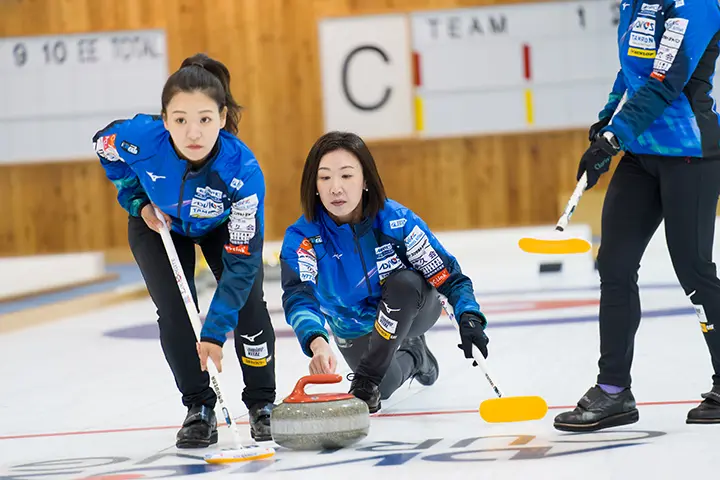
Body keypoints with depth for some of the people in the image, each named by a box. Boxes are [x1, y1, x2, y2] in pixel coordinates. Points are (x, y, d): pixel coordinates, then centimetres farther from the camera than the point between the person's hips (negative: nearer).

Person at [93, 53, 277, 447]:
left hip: (222, 225, -1)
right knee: (174, 312, -11)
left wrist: (215, 331, -39)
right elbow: (103, 146, -10)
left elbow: (241, 261, -36)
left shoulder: (243, 170, -41)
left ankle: (262, 405, 5)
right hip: (160, 223, 1)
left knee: (247, 301, -13)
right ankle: (199, 408, 7)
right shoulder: (139, 138, -38)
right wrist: (138, 202, -14)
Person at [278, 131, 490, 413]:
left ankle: (367, 379, -20)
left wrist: (469, 318, -40)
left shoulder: (397, 220, -27)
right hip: (355, 330, 2)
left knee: (404, 281, -33)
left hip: (411, 310, -2)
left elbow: (449, 276, -21)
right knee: (384, 386, -18)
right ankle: (411, 358, 18)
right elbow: (298, 297, -42)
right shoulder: (301, 237, -27)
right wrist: (317, 342, -63)